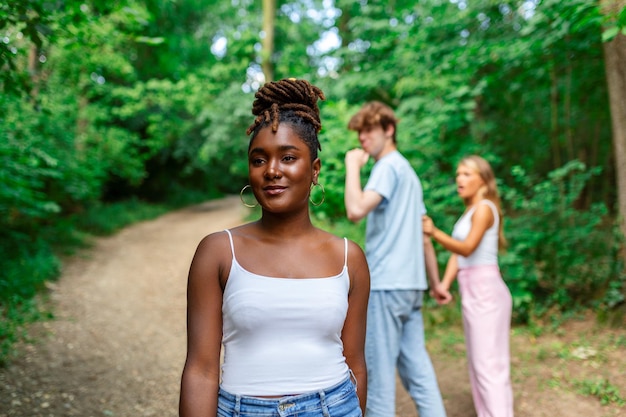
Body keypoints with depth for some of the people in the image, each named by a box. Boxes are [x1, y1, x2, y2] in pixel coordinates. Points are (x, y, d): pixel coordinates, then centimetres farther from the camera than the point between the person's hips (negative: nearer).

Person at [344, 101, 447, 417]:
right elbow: (423, 234, 22)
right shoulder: (408, 171, 21)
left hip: (386, 283, -9)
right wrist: (435, 282, 25)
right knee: (416, 366, 10)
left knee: (379, 370, -1)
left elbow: (356, 210, -25)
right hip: (411, 283, 9)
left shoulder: (388, 166, -7)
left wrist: (353, 165, -12)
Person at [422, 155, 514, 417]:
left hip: (485, 289, -9)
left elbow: (467, 247, -22)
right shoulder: (470, 211, 17)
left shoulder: (484, 208, -9)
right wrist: (445, 284, -5)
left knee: (488, 362, -8)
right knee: (479, 362, 15)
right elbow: (458, 252, 7)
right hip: (472, 292, 9)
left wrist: (434, 233, -34)